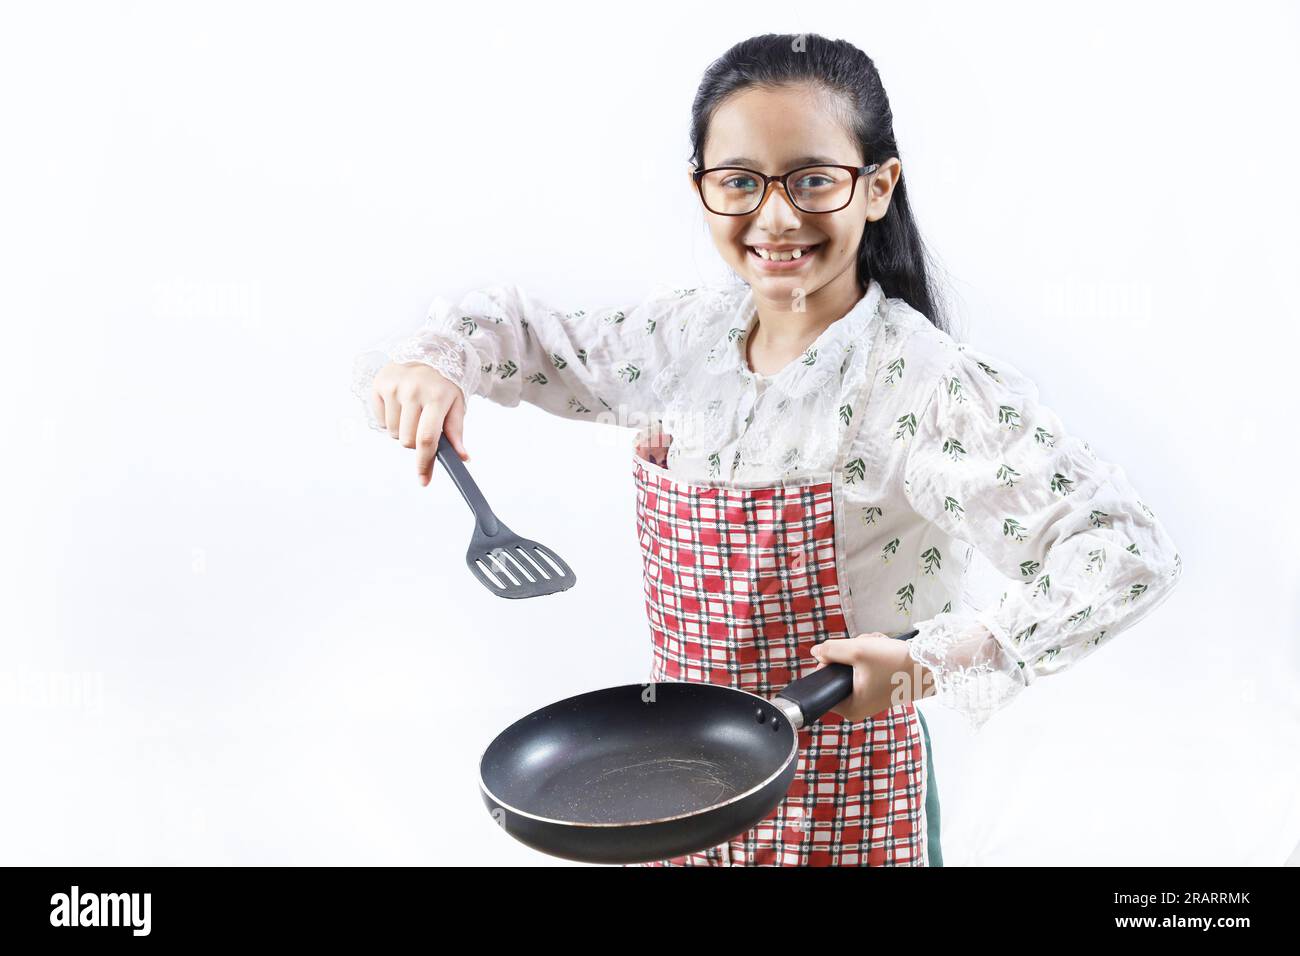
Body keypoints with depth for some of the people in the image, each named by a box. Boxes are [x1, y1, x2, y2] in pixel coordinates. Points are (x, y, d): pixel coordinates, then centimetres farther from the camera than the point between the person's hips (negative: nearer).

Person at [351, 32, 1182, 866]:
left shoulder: (929, 385, -22)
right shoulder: (683, 337, -4)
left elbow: (1130, 553, -25)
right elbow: (529, 334, 12)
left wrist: (932, 663, -30)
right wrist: (432, 360, -9)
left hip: (848, 814, -5)